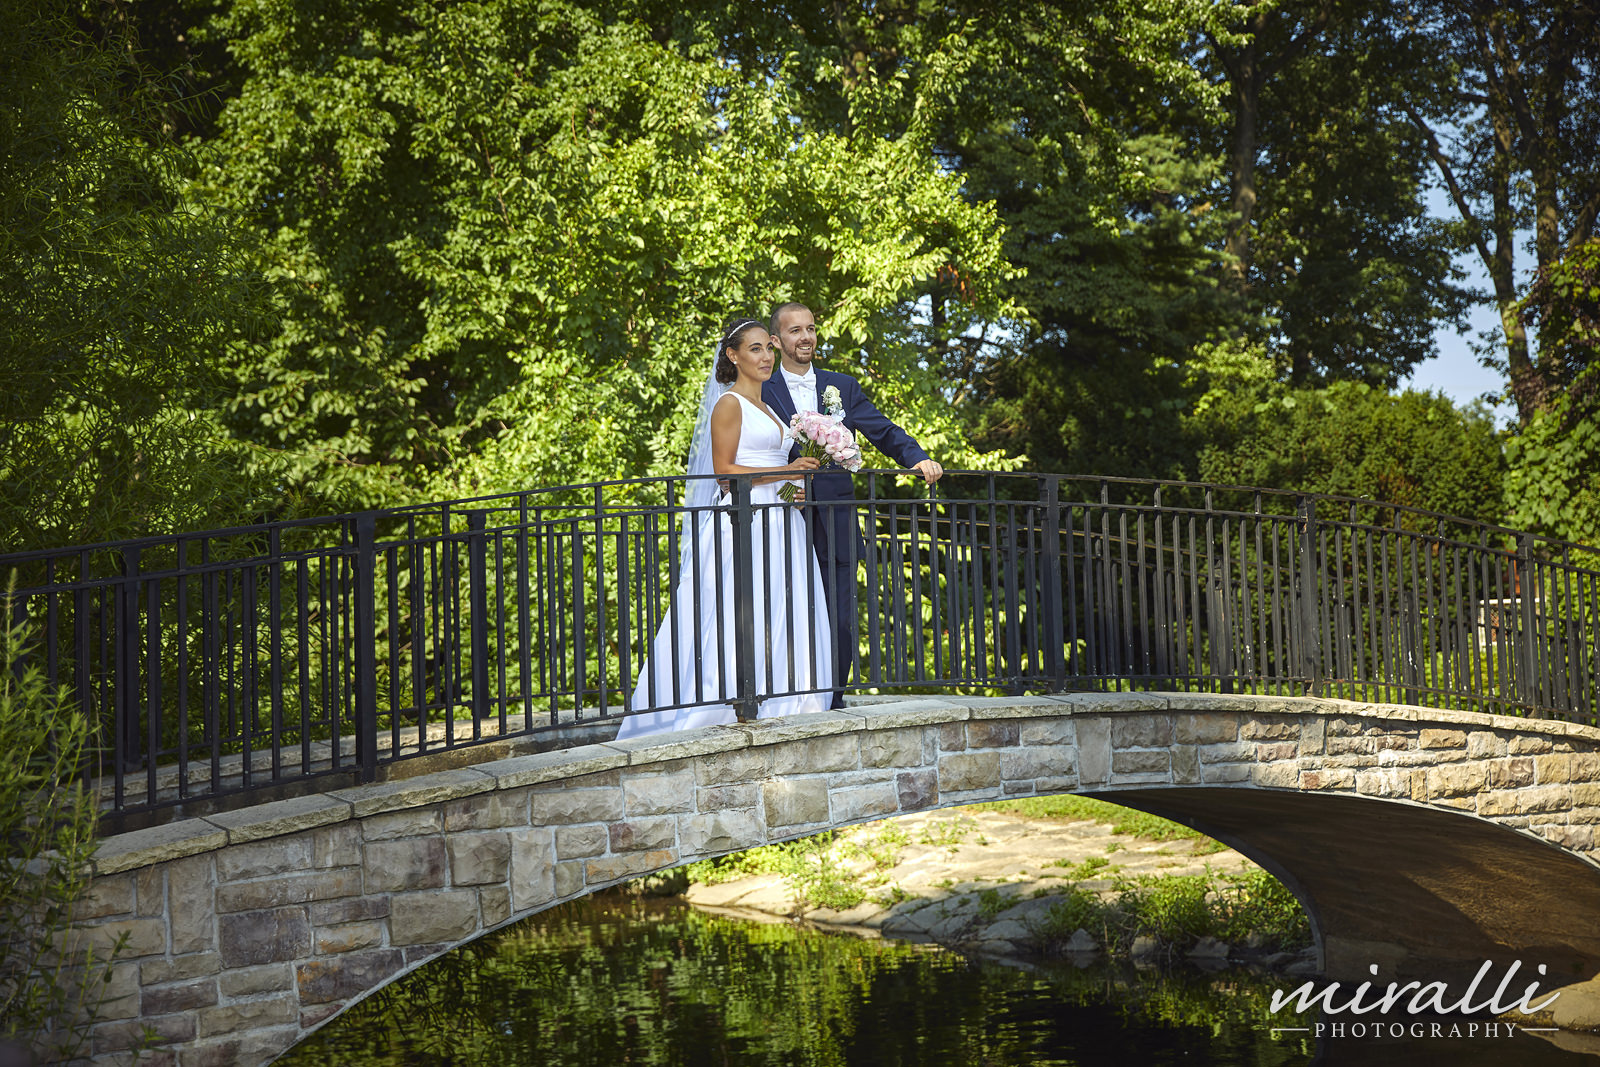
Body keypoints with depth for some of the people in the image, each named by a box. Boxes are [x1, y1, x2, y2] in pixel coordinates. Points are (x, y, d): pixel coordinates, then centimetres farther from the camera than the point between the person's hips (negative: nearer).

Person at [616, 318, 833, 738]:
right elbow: (724, 470, -11)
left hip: (778, 524, 9)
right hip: (744, 522, -9)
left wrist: (798, 483, 7)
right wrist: (785, 472, -12)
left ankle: (777, 717, 2)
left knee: (782, 626, 2)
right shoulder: (730, 404, -5)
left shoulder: (765, 406, 21)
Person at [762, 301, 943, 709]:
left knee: (840, 623, 1)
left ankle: (833, 702, 14)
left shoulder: (843, 386, 13)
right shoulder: (761, 393, 4)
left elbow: (885, 432, 5)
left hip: (836, 527, 3)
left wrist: (918, 458, -13)